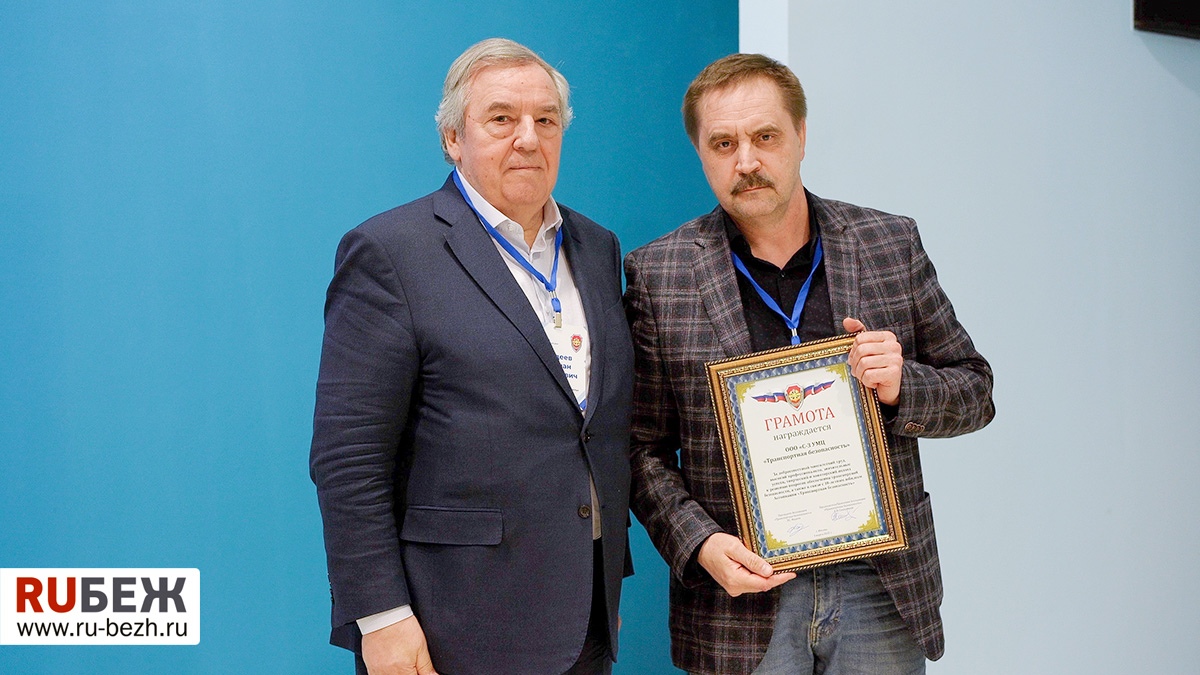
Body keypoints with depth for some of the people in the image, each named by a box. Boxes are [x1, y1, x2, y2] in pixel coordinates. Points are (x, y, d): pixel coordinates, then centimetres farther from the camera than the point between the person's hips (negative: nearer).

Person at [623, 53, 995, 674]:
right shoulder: (657, 273, -3)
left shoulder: (892, 245, 2)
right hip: (742, 601, -1)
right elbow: (642, 446, 0)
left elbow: (974, 391, 8)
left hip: (883, 589, 2)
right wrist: (698, 545, -14)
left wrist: (902, 387, -12)